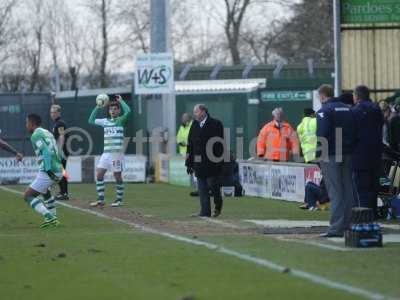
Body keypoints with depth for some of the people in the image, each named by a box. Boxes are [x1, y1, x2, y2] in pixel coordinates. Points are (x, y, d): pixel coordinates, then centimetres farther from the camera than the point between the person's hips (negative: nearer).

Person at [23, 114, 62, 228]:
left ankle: (49, 217, -18)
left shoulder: (36, 135, -8)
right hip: (58, 171, 9)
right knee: (45, 191, 35)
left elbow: (46, 152, -22)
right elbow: (57, 153, 20)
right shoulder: (47, 133, 17)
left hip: (48, 172, -9)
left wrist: (48, 170, -25)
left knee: (28, 196, -4)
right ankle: (53, 219, 33)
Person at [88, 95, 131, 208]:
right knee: (99, 174, -2)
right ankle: (100, 200, 3)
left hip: (117, 153, -5)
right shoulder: (105, 121, 14)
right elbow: (91, 120, 19)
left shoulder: (121, 120, -1)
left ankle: (119, 200, 14)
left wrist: (121, 101, -7)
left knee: (117, 176, 2)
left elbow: (128, 111, -19)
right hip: (106, 152, 5)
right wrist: (97, 108, 12)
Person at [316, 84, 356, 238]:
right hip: (348, 155, 6)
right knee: (349, 191, 10)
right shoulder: (348, 109, 12)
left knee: (335, 193, -6)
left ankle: (336, 228, -8)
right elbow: (355, 132, 14)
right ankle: (348, 225, 13)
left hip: (331, 156, -6)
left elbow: (322, 135, -16)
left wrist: (320, 156, -11)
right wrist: (351, 150, 15)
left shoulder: (324, 111, -9)